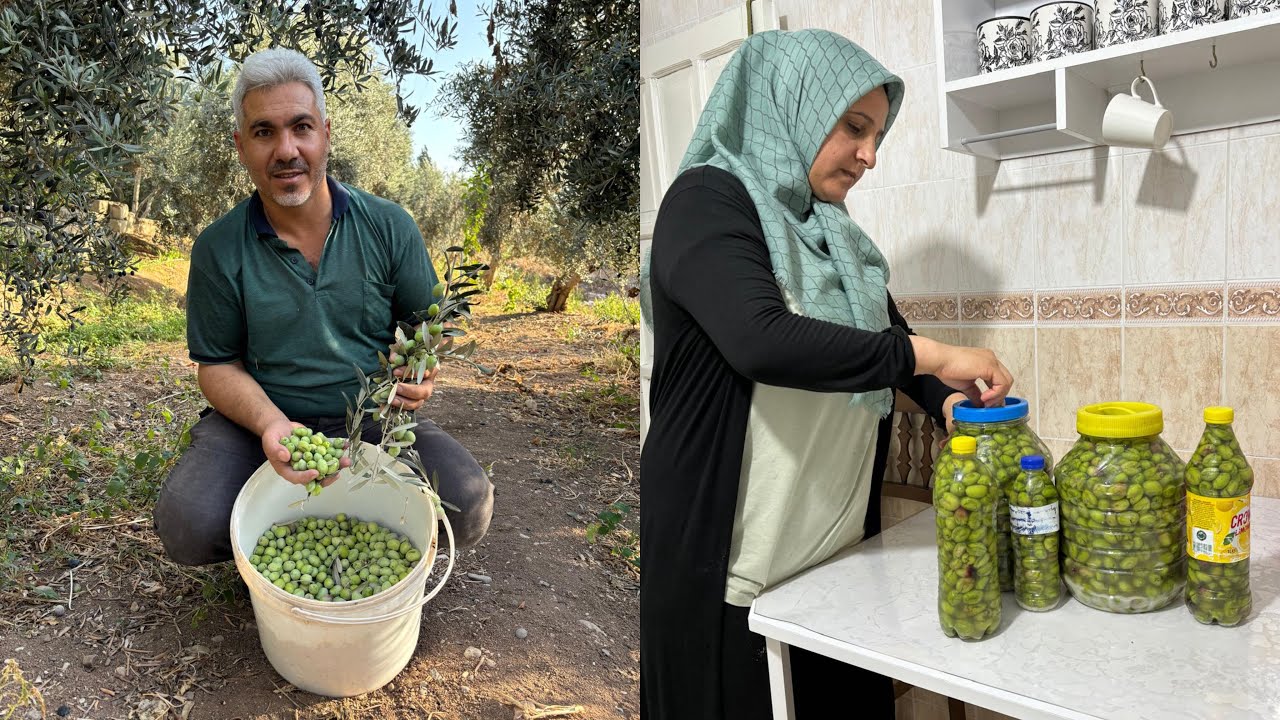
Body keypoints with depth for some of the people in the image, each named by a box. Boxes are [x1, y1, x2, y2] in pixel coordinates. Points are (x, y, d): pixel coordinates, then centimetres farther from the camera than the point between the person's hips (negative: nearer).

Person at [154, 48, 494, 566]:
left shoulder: (389, 227, -3)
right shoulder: (218, 251, -4)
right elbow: (218, 365, 1)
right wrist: (270, 425, -21)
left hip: (371, 419, 0)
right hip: (262, 418, 0)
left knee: (467, 505, -24)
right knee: (189, 528, -27)